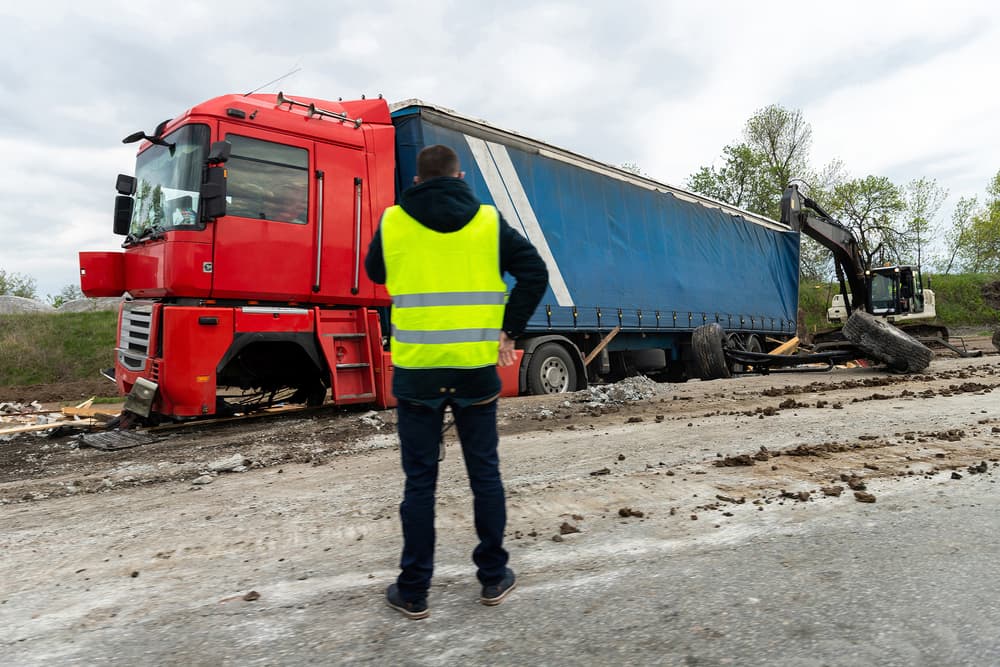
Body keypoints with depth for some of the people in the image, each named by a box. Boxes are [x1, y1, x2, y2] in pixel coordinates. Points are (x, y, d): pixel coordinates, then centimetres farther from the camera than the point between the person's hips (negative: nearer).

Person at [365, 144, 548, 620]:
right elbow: (534, 272, -2)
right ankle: (493, 578, 27)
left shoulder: (392, 222, 2)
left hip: (416, 369, 0)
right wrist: (509, 329, 3)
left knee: (419, 481, 9)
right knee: (485, 473, 14)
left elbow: (374, 272, 18)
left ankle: (413, 591, 19)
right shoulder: (488, 221, 2)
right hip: (476, 367, 1)